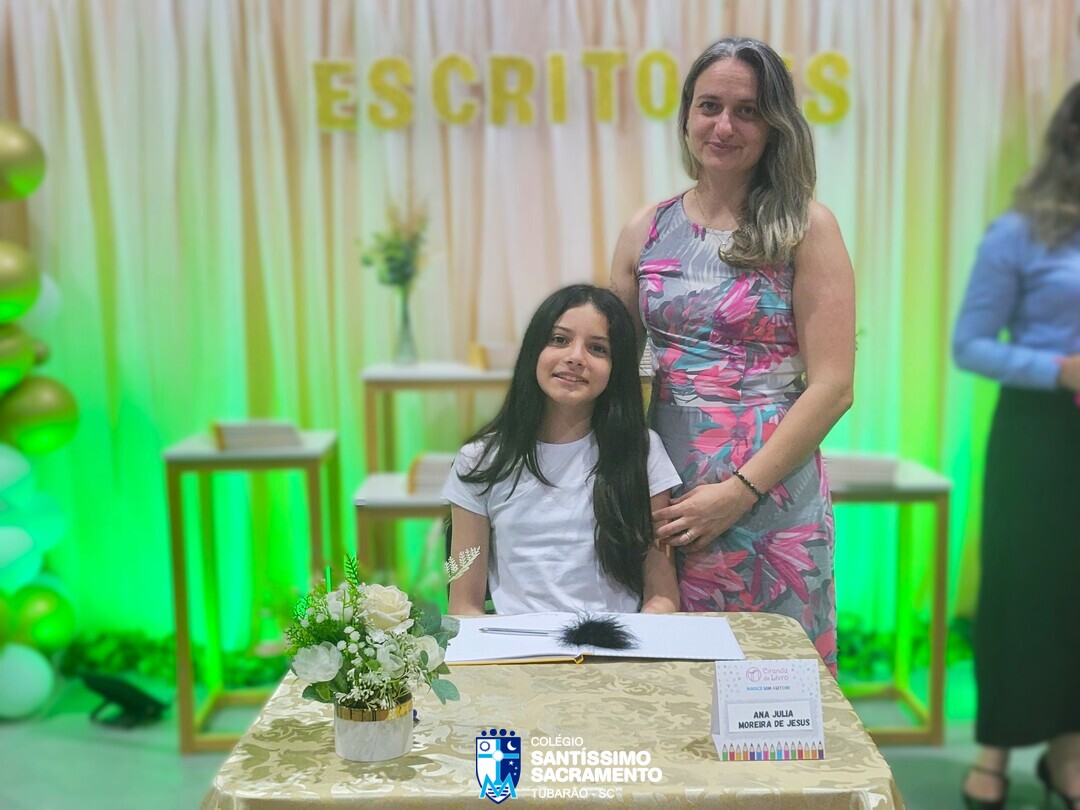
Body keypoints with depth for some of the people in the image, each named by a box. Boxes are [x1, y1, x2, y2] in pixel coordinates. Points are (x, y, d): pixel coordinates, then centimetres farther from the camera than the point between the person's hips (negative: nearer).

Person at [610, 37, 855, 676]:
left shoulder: (806, 227, -2)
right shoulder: (646, 231, 8)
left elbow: (832, 388, -8)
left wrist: (737, 492, -13)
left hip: (772, 497, -3)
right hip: (664, 500, 3)